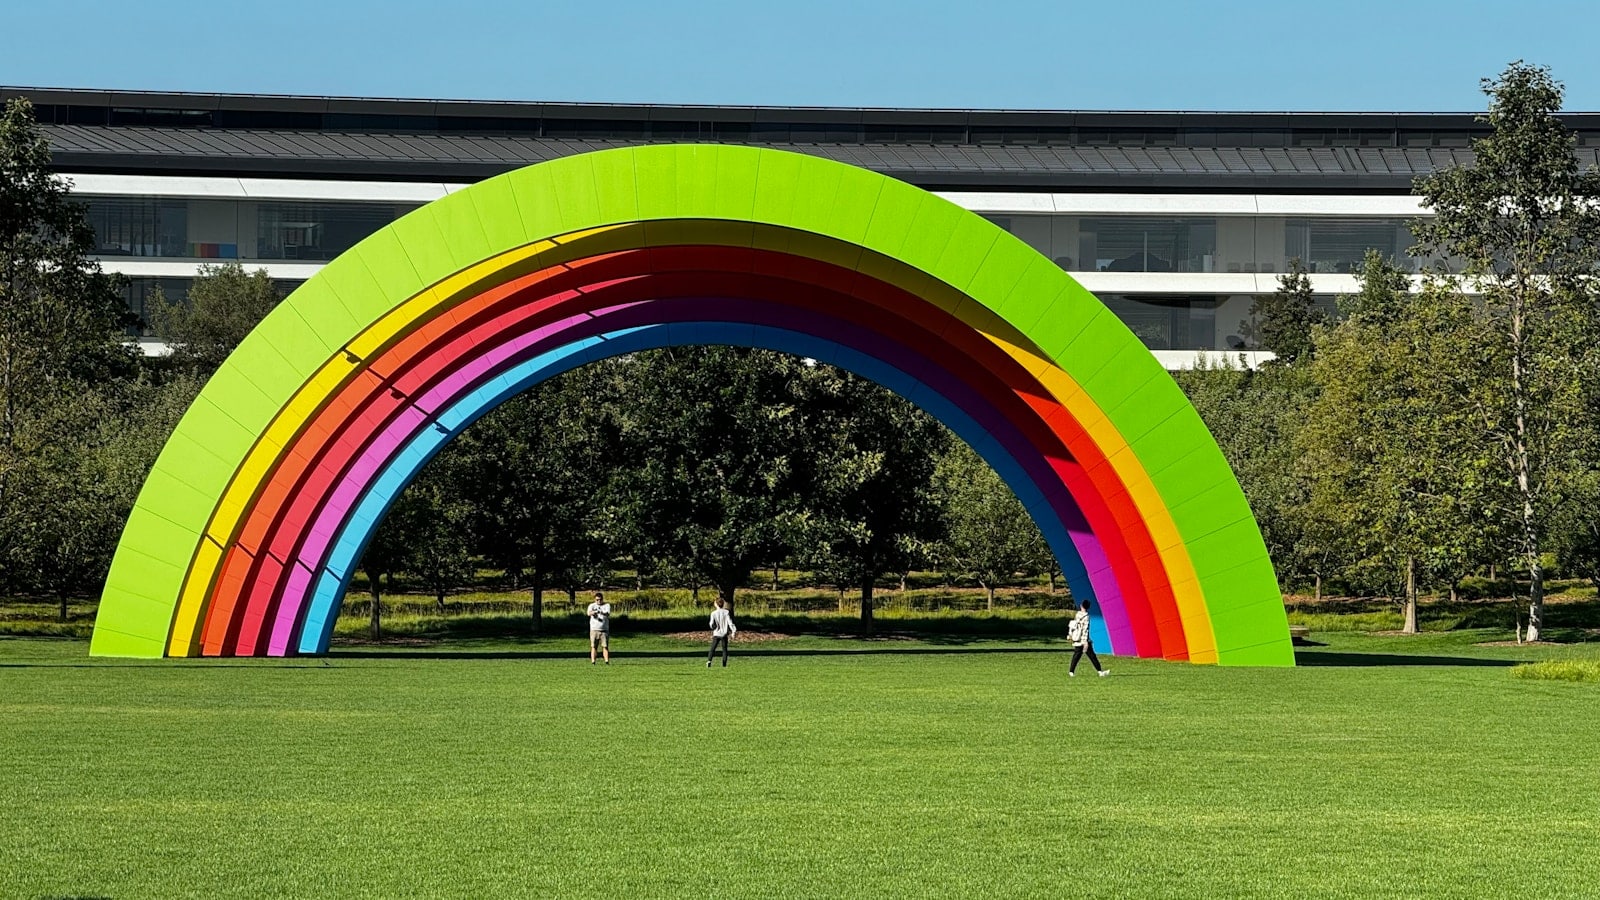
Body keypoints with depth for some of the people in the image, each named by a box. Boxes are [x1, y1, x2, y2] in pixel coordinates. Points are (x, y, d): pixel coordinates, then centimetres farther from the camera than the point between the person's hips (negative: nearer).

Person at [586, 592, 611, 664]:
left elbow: (608, 614, -14)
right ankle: (592, 662, -3)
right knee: (593, 646, -3)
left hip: (604, 629, 0)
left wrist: (602, 613, -38)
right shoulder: (592, 606, 5)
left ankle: (607, 661, -6)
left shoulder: (607, 605, 5)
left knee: (605, 646, -4)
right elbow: (589, 613, -16)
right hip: (594, 629, 0)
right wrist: (594, 612, -39)